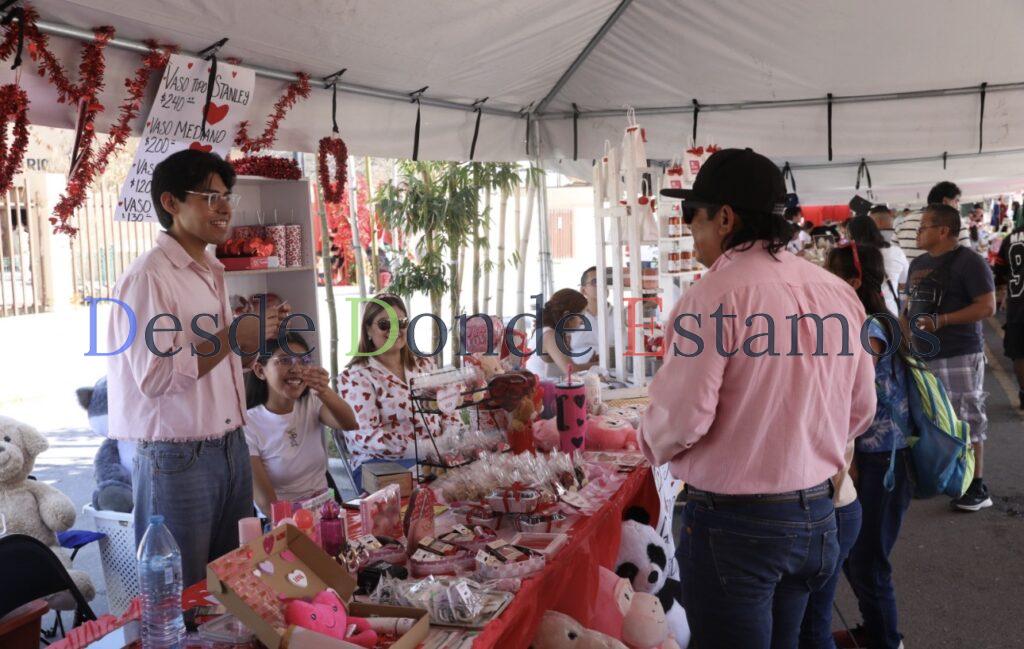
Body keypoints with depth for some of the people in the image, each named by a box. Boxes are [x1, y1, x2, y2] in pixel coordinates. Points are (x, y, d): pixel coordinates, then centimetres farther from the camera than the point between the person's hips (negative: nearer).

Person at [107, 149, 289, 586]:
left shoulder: (212, 273, 14)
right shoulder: (149, 276, -14)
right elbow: (154, 376, -23)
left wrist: (255, 334, 6)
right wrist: (233, 337, -19)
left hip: (230, 449, 8)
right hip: (178, 460, -8)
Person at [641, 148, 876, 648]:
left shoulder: (715, 295, -18)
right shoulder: (838, 292, 2)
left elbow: (680, 418, -20)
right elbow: (860, 409, 8)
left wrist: (653, 445, 2)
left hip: (733, 525, -7)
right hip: (816, 514, 7)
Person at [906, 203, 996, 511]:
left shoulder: (968, 262, -12)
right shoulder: (918, 263, 12)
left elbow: (988, 306, -17)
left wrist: (941, 320, -23)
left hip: (960, 356, -8)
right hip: (924, 355, 8)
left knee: (967, 422, -2)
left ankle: (977, 487, 8)